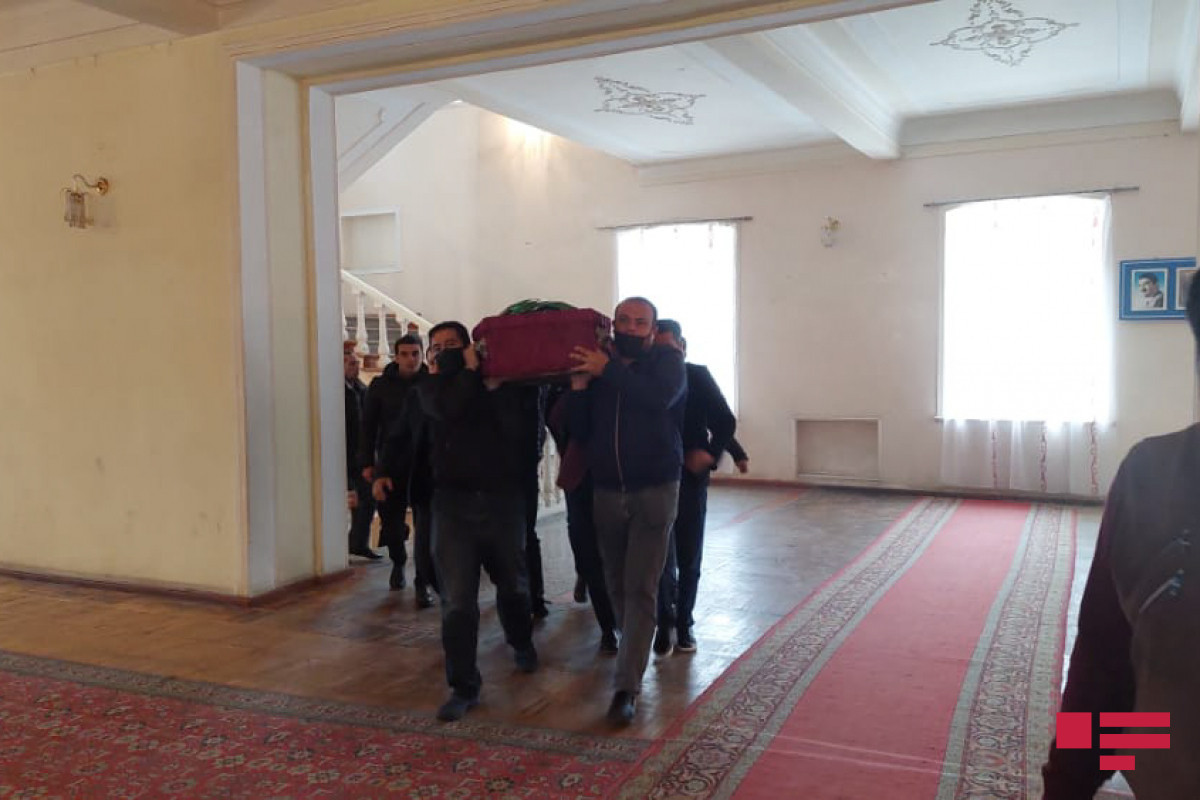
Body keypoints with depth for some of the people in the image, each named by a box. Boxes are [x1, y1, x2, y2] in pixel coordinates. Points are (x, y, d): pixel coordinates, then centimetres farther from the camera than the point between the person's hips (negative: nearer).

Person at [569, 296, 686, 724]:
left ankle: (626, 688, -6)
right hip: (606, 492, 4)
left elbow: (660, 398, -24)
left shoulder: (667, 360, -1)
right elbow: (580, 432, 4)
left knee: (641, 589, -7)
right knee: (616, 584, 13)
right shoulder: (595, 365, 6)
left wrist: (609, 370, -23)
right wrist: (578, 388, -10)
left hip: (654, 491, -4)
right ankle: (634, 652, 35)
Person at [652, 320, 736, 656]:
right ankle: (666, 623, 11)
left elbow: (725, 422, -1)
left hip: (690, 479, 1)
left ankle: (683, 622, 26)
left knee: (689, 559, 10)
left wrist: (710, 452, -16)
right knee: (662, 558, -6)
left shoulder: (698, 376, -1)